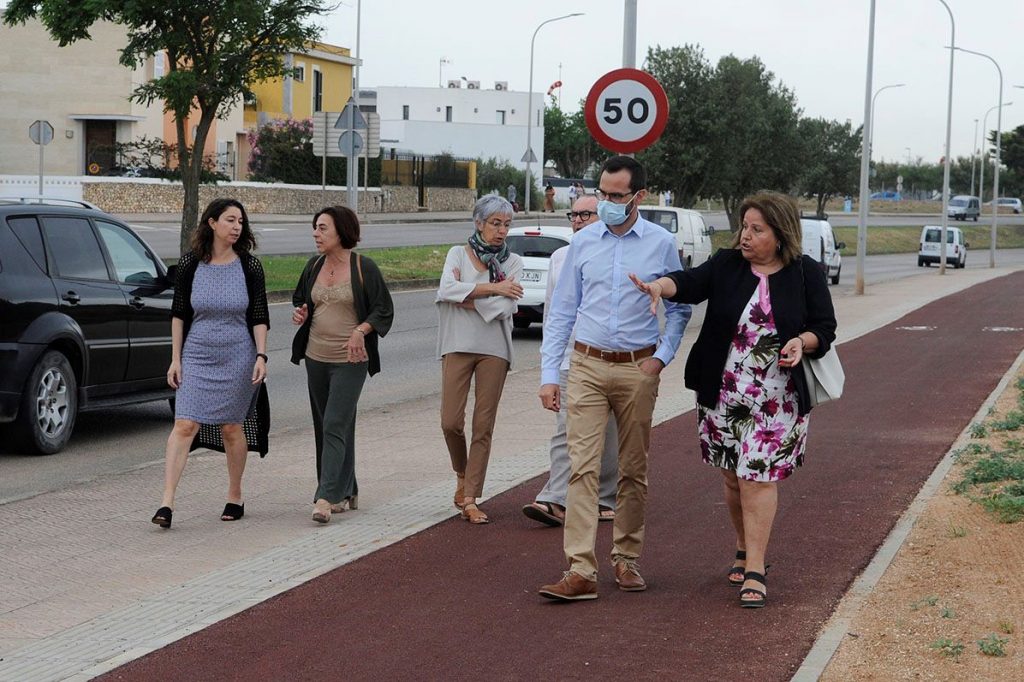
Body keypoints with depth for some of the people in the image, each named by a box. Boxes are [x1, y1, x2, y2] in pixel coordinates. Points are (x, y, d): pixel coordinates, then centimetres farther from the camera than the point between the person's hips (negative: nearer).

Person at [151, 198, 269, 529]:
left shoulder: (249, 265, -1)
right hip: (196, 355, 0)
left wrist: (261, 356, -8)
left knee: (231, 428, 8)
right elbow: (178, 313, 5)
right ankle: (166, 502, -12)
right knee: (184, 425, -9)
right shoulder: (190, 263, -1)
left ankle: (235, 498, 24)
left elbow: (259, 316, 2)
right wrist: (175, 358, 1)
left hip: (237, 357, 0)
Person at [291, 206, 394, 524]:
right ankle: (346, 492, 22)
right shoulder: (314, 266, 9)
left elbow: (384, 310, -3)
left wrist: (361, 330, -19)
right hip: (316, 357, 6)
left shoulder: (364, 267, -6)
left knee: (335, 426, -14)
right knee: (324, 426, 10)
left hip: (350, 360, -6)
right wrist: (300, 314, 1)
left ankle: (326, 498, -18)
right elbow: (300, 299, 24)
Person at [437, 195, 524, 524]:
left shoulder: (512, 262, 7)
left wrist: (466, 297, -8)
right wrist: (492, 288, -13)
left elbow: (505, 307, -8)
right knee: (451, 422, -6)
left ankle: (470, 498, 4)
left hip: (494, 349, 0)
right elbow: (447, 290, -12)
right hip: (458, 345, 0)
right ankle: (462, 475, 24)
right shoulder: (458, 254, 7)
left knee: (483, 426, -1)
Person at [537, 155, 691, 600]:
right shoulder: (583, 242, 5)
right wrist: (548, 373, 2)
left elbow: (679, 308, 10)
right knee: (583, 467, -9)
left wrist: (662, 356, -4)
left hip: (638, 370, 0)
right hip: (587, 367, 0)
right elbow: (561, 311, 8)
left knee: (633, 470, 8)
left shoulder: (661, 245, 1)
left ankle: (626, 560, 21)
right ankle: (581, 571, -12)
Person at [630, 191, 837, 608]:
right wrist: (660, 286, -35)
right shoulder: (727, 265, 2)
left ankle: (754, 570, -6)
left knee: (759, 477, -8)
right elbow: (691, 282, -14)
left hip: (776, 398, -3)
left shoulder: (806, 274, -1)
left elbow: (825, 328, 2)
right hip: (723, 394, 3)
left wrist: (802, 342, -19)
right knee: (733, 478, 11)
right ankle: (745, 550, 32)